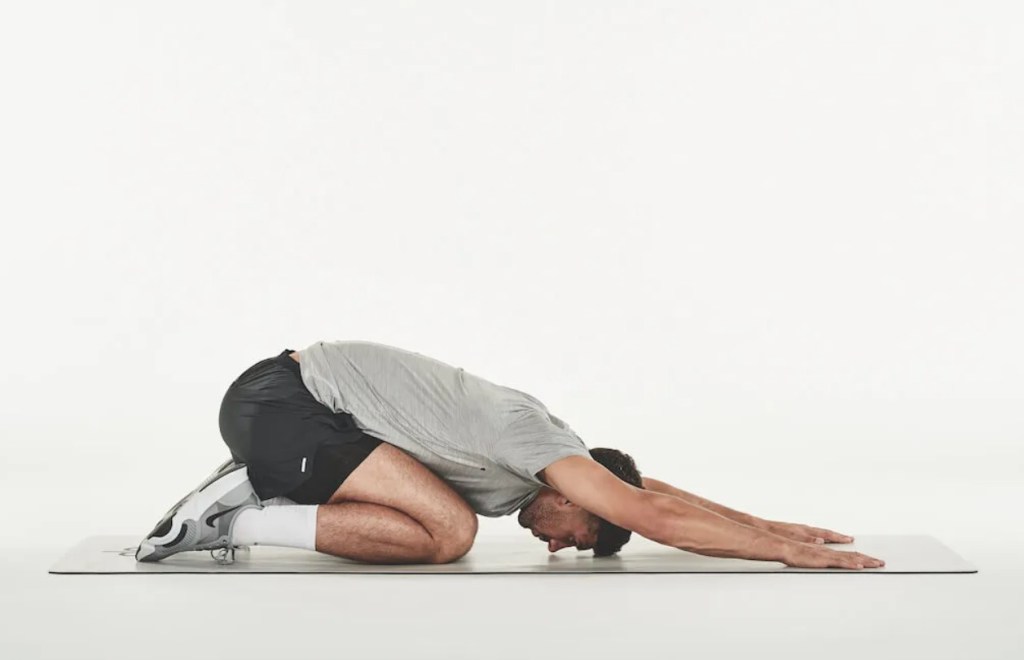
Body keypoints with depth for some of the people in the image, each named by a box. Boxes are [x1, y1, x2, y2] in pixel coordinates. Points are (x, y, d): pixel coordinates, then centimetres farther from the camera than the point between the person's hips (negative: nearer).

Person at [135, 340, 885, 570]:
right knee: (449, 530, -21)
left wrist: (771, 527, 18)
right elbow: (652, 518, -23)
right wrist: (782, 551, -18)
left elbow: (652, 492, 20)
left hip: (288, 395, 10)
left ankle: (255, 492, 15)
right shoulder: (531, 441, -17)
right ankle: (238, 518, -12)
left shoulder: (537, 441, 11)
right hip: (276, 402, -10)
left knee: (440, 522, 19)